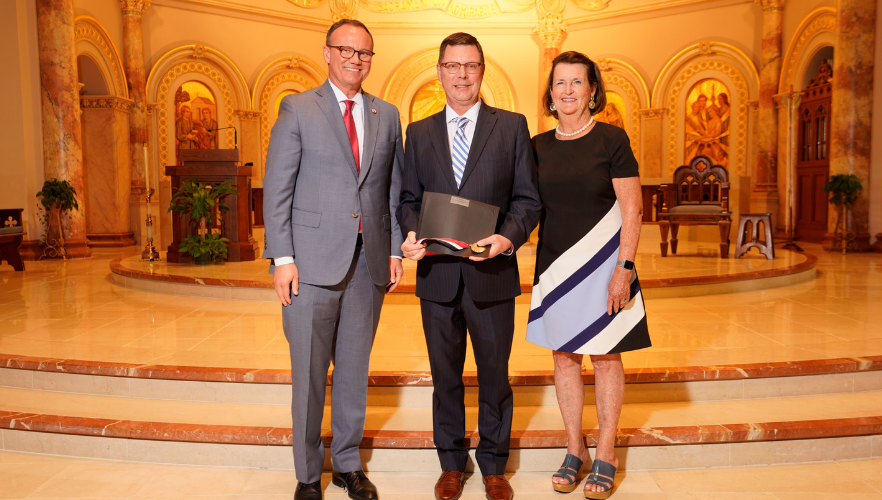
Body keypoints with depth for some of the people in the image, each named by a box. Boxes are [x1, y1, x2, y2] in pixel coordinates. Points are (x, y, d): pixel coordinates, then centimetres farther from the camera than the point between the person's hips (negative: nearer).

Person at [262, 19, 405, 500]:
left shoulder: (387, 115, 12)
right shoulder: (297, 108, 2)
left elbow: (395, 189, 13)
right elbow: (277, 189, -3)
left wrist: (395, 249, 5)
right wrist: (281, 258, -10)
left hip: (369, 260, 3)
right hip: (313, 260, -3)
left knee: (354, 369, 13)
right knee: (309, 374, 5)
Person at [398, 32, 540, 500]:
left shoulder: (512, 126, 3)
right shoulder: (419, 132, 9)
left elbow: (527, 198, -1)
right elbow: (408, 197, 10)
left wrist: (508, 237, -19)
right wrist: (410, 233, -10)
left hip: (492, 273, -1)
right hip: (437, 273, 2)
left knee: (494, 374, 11)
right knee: (445, 375, 14)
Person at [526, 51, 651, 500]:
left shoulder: (611, 139, -5)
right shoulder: (538, 146, 7)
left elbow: (632, 208, -8)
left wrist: (624, 268, -14)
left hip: (602, 263, -4)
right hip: (555, 265, 4)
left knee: (605, 357, 5)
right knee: (563, 357, 10)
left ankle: (605, 455, 19)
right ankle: (574, 449, 25)